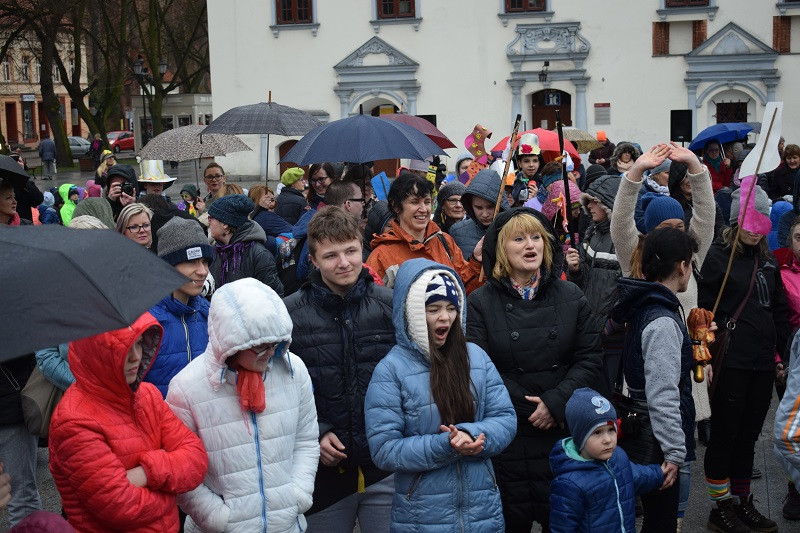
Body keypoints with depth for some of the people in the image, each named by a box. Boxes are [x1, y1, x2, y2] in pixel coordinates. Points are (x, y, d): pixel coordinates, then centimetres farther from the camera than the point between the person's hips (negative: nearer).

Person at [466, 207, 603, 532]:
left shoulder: (571, 297, 5)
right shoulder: (481, 303, -3)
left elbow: (590, 358, 0)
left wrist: (555, 402, -13)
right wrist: (528, 408, -13)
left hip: (564, 430, 2)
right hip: (506, 436, -2)